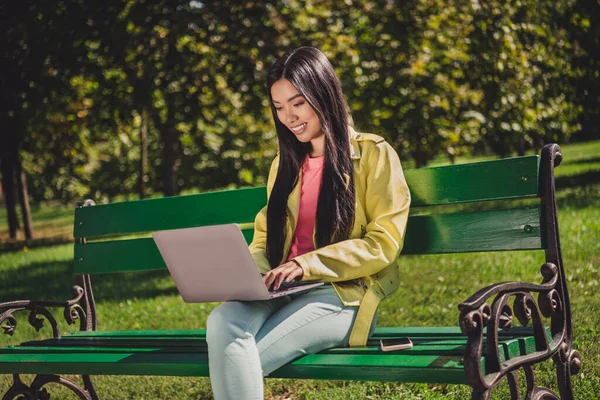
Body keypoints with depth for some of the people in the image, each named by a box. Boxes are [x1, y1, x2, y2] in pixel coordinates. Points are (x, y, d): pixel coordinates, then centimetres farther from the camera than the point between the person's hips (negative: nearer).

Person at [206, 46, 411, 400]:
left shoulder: (374, 155, 2)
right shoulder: (286, 163, 20)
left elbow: (383, 243, -6)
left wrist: (308, 264, -18)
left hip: (344, 294, -5)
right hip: (282, 291, 5)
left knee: (234, 361, -28)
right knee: (222, 323, -31)